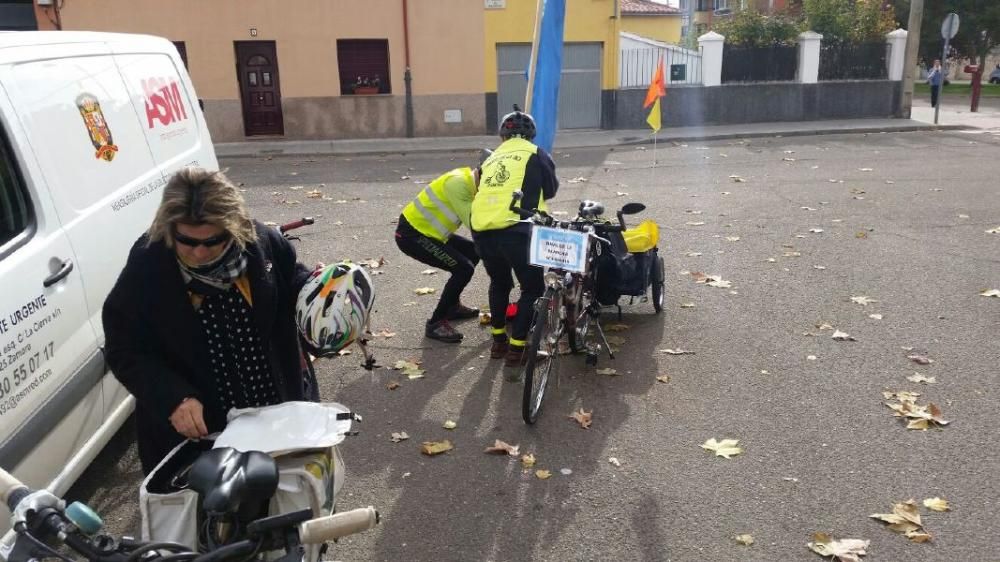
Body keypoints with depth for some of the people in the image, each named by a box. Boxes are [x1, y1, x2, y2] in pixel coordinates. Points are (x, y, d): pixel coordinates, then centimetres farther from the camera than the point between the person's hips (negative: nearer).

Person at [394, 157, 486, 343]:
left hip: (423, 230, 10)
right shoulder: (458, 183, -23)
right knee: (464, 269, -14)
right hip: (410, 234, -10)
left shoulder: (470, 181, 7)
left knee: (473, 252, 16)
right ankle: (435, 323, -4)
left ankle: (452, 306, 28)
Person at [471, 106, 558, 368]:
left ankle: (498, 341, 32)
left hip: (481, 230, 5)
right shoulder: (536, 154, 12)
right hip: (515, 230, -5)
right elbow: (551, 190, 22)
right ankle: (516, 348, 7)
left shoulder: (491, 159, 24)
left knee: (499, 283, 27)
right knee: (533, 288, 11)